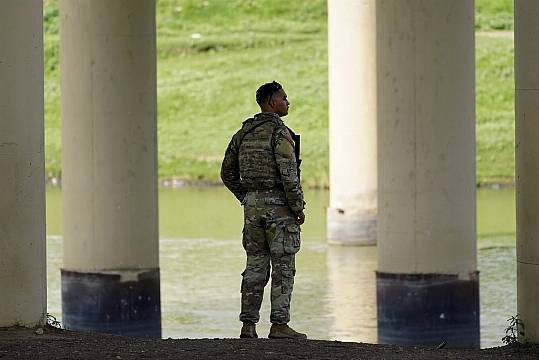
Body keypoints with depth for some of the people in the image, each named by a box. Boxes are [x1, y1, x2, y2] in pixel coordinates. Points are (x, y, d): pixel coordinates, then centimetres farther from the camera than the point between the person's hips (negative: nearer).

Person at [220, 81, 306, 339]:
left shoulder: (244, 132, 12)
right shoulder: (280, 132, -12)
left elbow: (228, 172, 15)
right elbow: (288, 174, -20)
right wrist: (298, 207, -11)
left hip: (253, 205, 7)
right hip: (279, 205, -7)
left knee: (256, 266, 9)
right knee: (283, 267, -2)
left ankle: (248, 325, 6)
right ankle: (279, 326, -4)